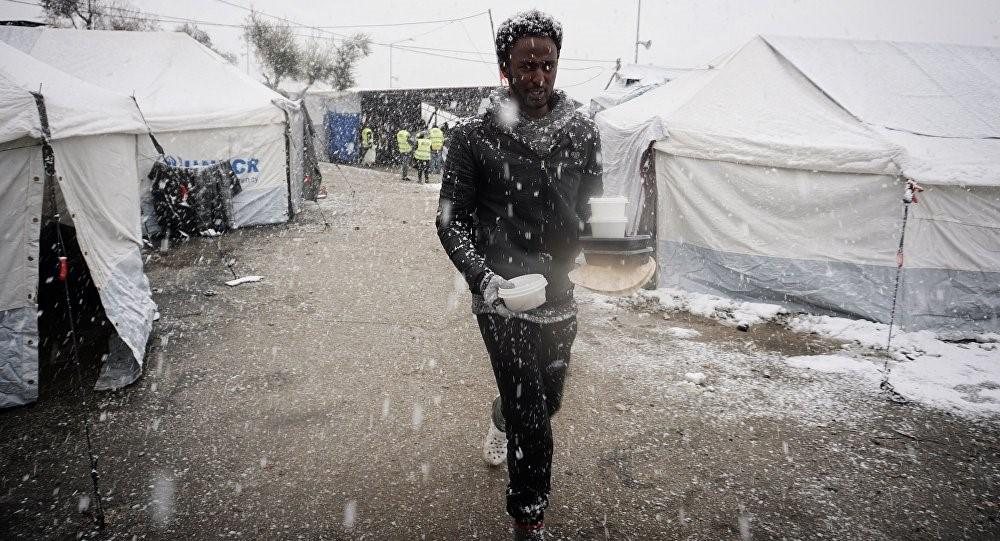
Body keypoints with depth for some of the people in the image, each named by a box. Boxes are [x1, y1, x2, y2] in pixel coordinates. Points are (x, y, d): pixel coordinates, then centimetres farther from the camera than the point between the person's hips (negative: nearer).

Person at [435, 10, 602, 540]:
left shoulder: (582, 133, 1)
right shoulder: (474, 137, -9)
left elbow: (591, 211, 10)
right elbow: (451, 219, -5)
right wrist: (482, 277, -20)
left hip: (559, 295, 4)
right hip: (501, 298, -4)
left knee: (547, 400, 21)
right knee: (531, 417, -1)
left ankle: (502, 417, 57)